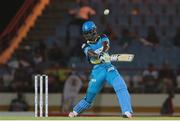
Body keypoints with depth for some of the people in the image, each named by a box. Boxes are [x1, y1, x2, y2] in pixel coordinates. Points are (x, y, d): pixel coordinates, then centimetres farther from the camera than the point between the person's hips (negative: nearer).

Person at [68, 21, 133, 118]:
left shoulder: (103, 38, 10)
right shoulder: (86, 46, 8)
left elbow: (106, 45, -13)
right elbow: (90, 53, -15)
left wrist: (103, 51, -37)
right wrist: (97, 56, -39)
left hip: (109, 68, 0)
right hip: (97, 71, 0)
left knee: (121, 87, -22)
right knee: (90, 95, 1)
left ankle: (127, 112, -30)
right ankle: (75, 111, 19)